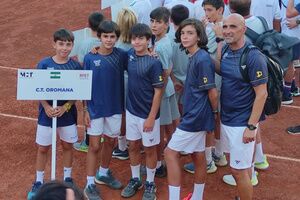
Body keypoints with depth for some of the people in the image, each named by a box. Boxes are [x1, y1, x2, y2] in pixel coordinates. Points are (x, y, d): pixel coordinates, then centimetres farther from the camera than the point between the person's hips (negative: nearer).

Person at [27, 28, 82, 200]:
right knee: (43, 148, 8)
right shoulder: (44, 64, -9)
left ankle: (68, 178, 31)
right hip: (47, 112, -1)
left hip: (68, 113, 1)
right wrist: (47, 107, -18)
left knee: (68, 146, 14)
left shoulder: (75, 66, -7)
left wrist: (65, 107, -18)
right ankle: (39, 182, 23)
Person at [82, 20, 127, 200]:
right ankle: (90, 184, 14)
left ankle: (104, 173, 40)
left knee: (110, 142, 17)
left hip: (115, 107, 3)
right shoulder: (90, 58, -9)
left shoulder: (122, 55, -5)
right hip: (95, 108, -3)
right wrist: (86, 109, -6)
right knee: (94, 146, 3)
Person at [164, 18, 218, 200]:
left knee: (170, 152, -4)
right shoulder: (194, 57, 9)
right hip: (195, 115, 9)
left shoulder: (202, 59, -18)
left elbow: (213, 92, -15)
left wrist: (215, 112, -3)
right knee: (198, 156, 16)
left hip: (195, 116, -9)